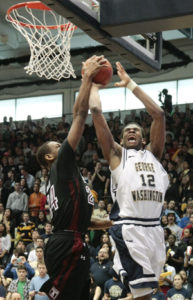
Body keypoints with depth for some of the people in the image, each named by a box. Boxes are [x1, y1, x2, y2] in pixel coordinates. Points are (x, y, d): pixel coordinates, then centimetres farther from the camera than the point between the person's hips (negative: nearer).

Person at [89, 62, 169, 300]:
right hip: (129, 229, -5)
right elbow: (96, 112, 6)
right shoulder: (116, 154, 12)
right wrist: (94, 85, 21)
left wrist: (130, 84, 20)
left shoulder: (153, 154, 22)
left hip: (154, 228, 5)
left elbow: (158, 115, 18)